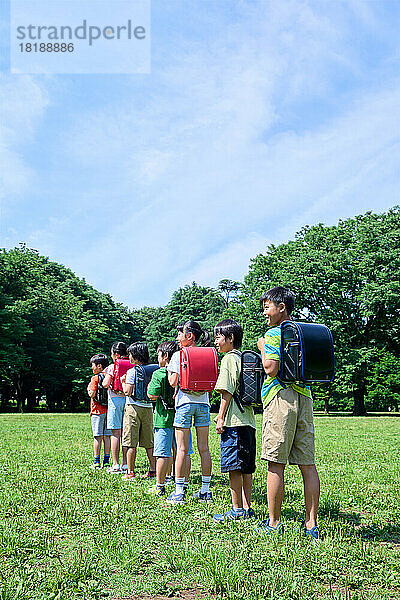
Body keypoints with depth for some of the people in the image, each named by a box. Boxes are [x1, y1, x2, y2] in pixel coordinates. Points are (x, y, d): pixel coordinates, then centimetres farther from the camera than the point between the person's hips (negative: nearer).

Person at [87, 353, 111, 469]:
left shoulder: (95, 378, -9)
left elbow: (92, 394, -16)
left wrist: (89, 389, 2)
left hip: (98, 410, -5)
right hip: (109, 410, 6)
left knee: (98, 436, -2)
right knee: (107, 436, 8)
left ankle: (97, 461, 0)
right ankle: (106, 460, 11)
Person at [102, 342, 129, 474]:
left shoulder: (112, 367, -6)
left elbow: (105, 384, -14)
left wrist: (105, 380, 7)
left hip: (115, 400, -5)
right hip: (128, 399, 5)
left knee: (115, 433, -2)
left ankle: (116, 465, -2)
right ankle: (125, 464, 12)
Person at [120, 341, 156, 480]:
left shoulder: (132, 371, -10)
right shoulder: (152, 370, 7)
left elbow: (128, 392, -14)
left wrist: (123, 381, 2)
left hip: (134, 406, -6)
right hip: (148, 407, 6)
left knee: (130, 442, 1)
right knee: (149, 442, 12)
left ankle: (130, 472, 3)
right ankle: (153, 470, 13)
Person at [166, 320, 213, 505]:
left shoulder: (178, 355, -5)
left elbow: (173, 382, -10)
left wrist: (168, 369, 7)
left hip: (184, 402, -4)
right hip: (203, 403, 4)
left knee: (182, 449, -1)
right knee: (204, 448, 8)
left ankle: (179, 492, 1)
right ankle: (206, 491, 13)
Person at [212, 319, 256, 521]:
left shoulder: (229, 358, -8)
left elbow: (227, 391, -15)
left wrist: (221, 418, -12)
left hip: (234, 421, -9)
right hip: (248, 420, 9)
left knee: (234, 467, -5)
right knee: (246, 468, 11)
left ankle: (237, 510, -1)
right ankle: (247, 508, 15)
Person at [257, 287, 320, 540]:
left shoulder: (274, 334, -5)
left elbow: (271, 369, -15)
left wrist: (263, 348, 0)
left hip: (280, 397, -7)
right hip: (304, 396, 7)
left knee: (276, 464, -2)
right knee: (308, 464, 6)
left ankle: (273, 524, 4)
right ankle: (312, 524, 9)